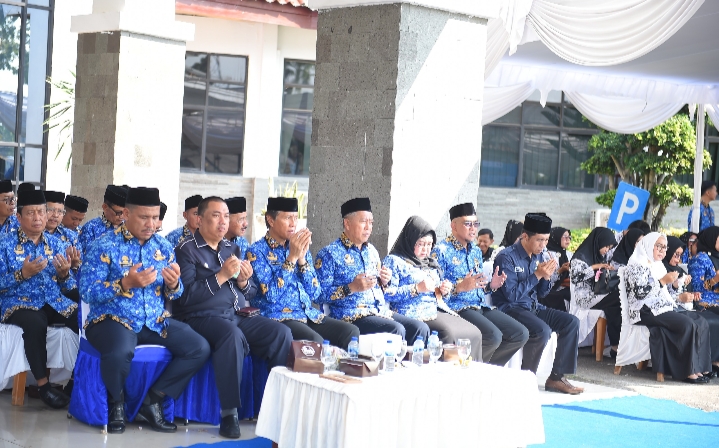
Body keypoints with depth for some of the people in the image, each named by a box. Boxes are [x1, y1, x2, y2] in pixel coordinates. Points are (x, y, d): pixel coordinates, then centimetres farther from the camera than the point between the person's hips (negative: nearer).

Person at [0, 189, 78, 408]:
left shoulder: (57, 244, 11)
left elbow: (69, 287, 10)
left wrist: (65, 273, -11)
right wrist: (22, 274, -21)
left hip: (56, 303, 4)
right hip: (20, 303, -4)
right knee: (35, 324, -38)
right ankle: (43, 385, -23)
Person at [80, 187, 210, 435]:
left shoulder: (163, 247, 8)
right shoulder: (103, 246, -8)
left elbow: (174, 294, 12)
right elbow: (86, 293, -15)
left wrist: (174, 284, -13)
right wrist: (126, 283, -27)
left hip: (155, 321, 6)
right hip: (113, 319, -5)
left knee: (200, 349, -13)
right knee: (119, 352, -39)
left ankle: (152, 400, 0)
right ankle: (116, 404, -5)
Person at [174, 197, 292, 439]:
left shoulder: (232, 248, 18)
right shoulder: (187, 249, -1)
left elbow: (250, 293, 19)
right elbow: (186, 295, -13)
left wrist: (243, 282, -3)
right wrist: (221, 276, -17)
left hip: (236, 315, 6)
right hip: (201, 317, -6)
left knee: (281, 332, -18)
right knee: (232, 334, -38)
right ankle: (229, 413, -30)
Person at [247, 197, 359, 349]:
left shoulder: (300, 247, 13)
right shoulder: (257, 251, -4)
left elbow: (314, 293, 7)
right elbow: (271, 295, -15)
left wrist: (301, 258, -6)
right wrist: (292, 257, -16)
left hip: (309, 314, 6)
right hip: (278, 317, -6)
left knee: (352, 332, -14)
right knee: (315, 342, -32)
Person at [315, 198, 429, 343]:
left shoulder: (371, 251, 18)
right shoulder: (329, 253, -3)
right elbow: (320, 295, -10)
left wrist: (385, 281, 6)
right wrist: (351, 288, -19)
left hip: (382, 312, 7)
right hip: (351, 316, -7)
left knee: (421, 328, -13)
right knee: (396, 330, -29)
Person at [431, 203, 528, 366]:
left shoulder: (476, 251, 18)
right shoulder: (441, 251, -7)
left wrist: (491, 285, 3)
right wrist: (460, 287, -27)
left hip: (481, 306, 8)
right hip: (457, 308, -8)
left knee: (521, 334, -4)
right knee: (493, 336, -30)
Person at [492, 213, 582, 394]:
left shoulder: (538, 256, 9)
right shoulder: (507, 257, -15)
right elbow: (511, 294, -22)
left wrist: (546, 276, -5)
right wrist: (537, 275, -21)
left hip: (532, 307, 8)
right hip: (510, 308, -8)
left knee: (571, 322, -5)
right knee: (542, 330, -32)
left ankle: (556, 377, -4)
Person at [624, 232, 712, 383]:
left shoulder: (658, 266, 21)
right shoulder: (637, 266, -6)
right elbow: (640, 293, -19)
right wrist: (663, 281, -18)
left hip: (663, 309, 9)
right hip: (646, 312, -9)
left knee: (700, 322, -9)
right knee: (687, 324, -26)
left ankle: (697, 367, -18)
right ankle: (688, 371, -21)